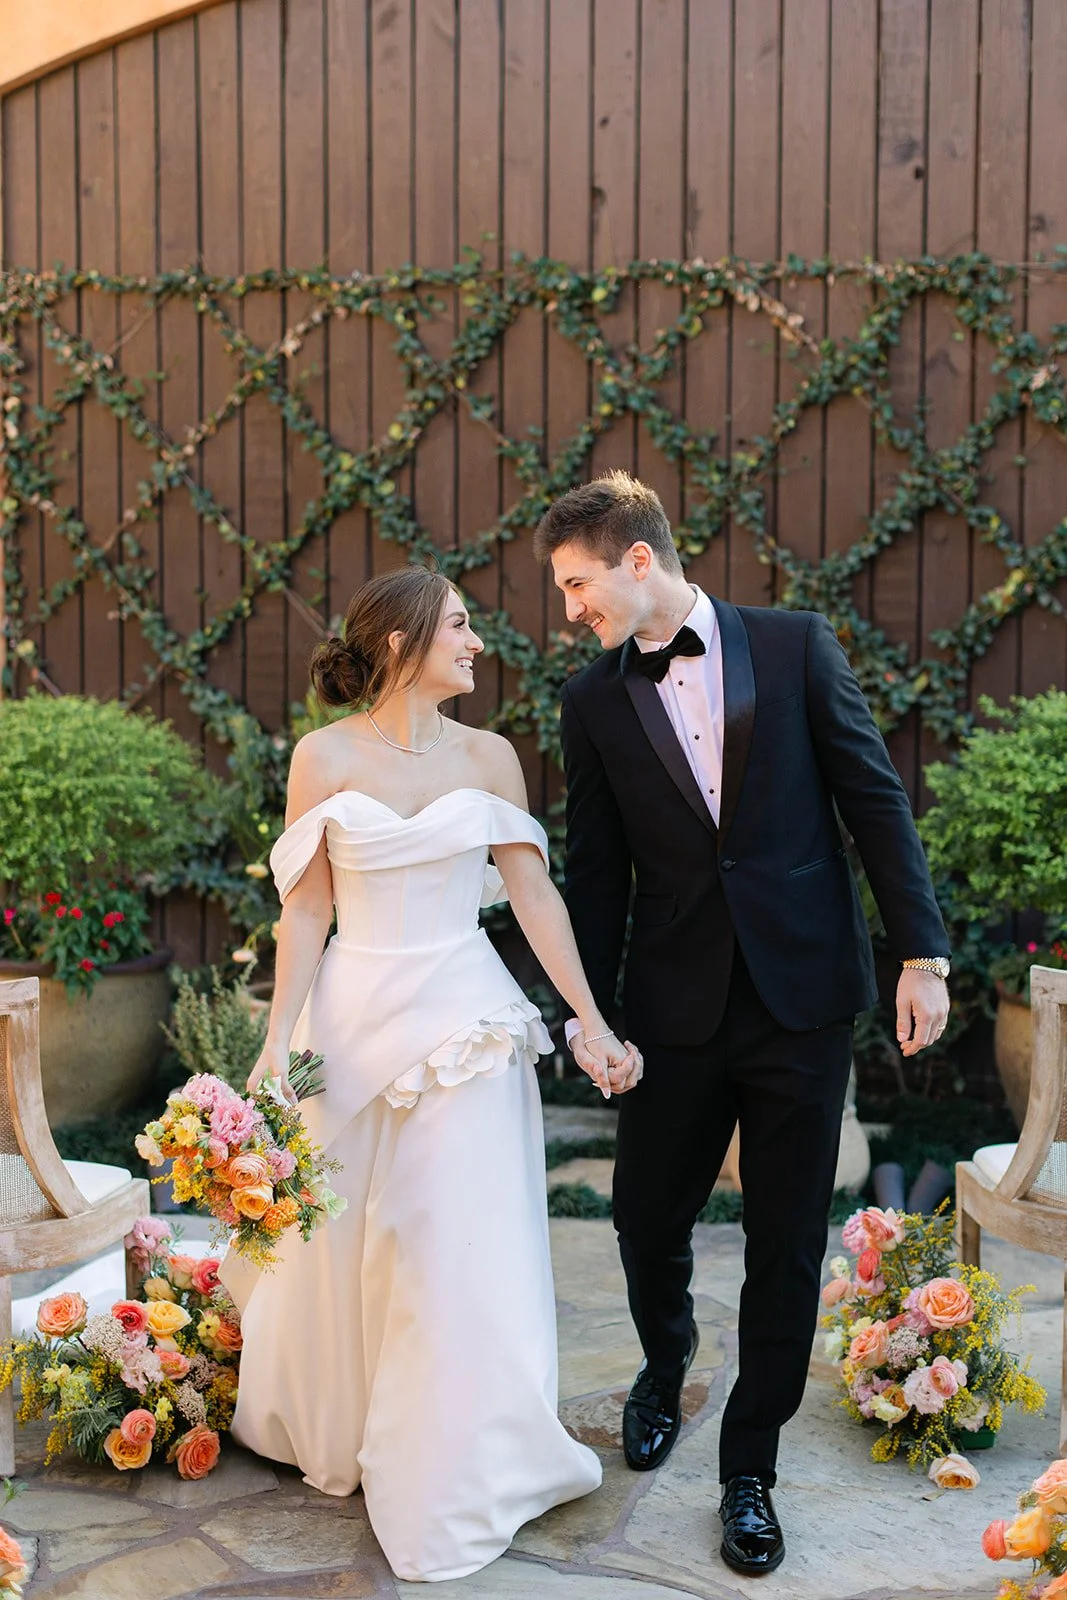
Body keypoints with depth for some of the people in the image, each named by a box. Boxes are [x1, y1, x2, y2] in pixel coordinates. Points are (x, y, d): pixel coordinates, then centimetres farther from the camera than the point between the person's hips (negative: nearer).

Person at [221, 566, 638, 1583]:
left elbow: (535, 897, -1)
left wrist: (592, 1025, -5)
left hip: (466, 1018, 1)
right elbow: (306, 909, -2)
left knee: (463, 1246, 3)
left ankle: (452, 1469, 22)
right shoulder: (324, 757, -4)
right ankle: (331, 1433, 41)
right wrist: (279, 1040, -8)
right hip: (356, 1013, 0)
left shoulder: (488, 757, 0)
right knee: (339, 1238, 13)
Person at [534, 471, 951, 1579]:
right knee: (646, 1214, 10)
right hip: (676, 1006, 2)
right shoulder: (594, 701, 3)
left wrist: (921, 953, -6)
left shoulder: (794, 646, -2)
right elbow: (595, 872, 7)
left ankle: (749, 1468, 23)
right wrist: (587, 1011, 4)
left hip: (801, 993, -1)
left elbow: (875, 801, -1)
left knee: (787, 1240, 5)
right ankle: (666, 1368, 44)